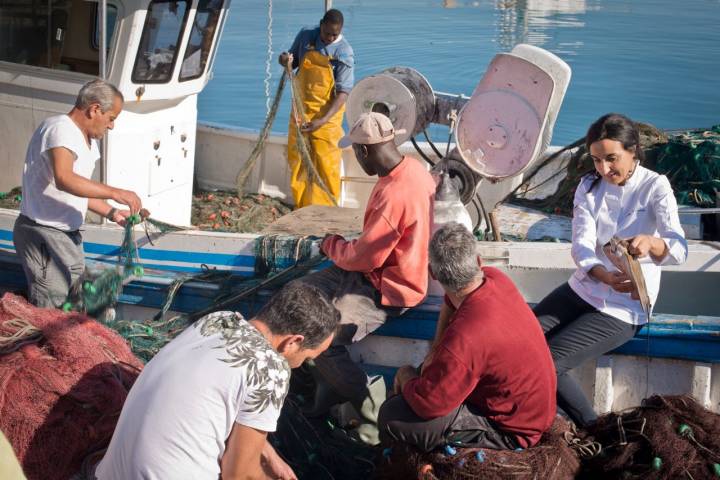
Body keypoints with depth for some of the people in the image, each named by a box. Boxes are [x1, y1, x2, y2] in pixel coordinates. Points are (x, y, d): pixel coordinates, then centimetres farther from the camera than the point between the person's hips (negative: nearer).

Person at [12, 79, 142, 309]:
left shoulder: (87, 139, 13)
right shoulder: (60, 129, -19)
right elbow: (64, 179, -36)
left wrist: (112, 213, 7)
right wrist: (114, 193, -35)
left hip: (68, 234, 10)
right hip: (43, 234, -10)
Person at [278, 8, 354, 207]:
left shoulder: (344, 52, -16)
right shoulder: (305, 36, -3)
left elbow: (344, 91, -19)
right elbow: (293, 62, 13)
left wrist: (323, 120, -30)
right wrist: (285, 61, -14)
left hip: (327, 113, -5)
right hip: (301, 108, 5)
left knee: (325, 162, -5)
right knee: (297, 156, 10)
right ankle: (302, 206, 22)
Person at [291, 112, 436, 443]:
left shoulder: (393, 194, -30)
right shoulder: (412, 168, 1)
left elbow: (364, 258, -22)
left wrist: (332, 245, -2)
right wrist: (343, 246, 7)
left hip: (388, 290, -10)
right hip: (380, 269, 10)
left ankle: (375, 413, -6)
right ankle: (332, 387, 12)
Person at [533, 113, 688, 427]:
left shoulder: (655, 187, -11)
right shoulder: (589, 186, 2)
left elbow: (679, 249, -24)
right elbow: (582, 246, -11)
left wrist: (651, 242, -48)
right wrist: (604, 275, -33)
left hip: (623, 309, -5)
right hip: (582, 291, 5)